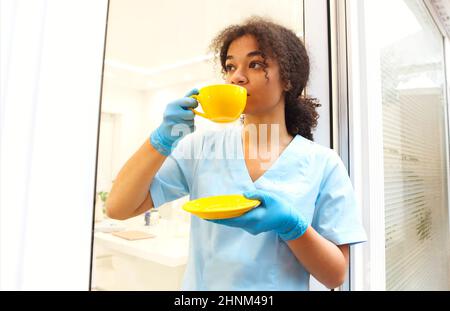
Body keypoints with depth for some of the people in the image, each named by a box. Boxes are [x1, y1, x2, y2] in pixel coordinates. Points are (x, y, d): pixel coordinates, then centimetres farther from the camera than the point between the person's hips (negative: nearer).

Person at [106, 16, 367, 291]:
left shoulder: (323, 165, -8)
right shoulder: (202, 147, -5)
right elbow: (119, 208, -6)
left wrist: (290, 223, -23)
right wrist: (163, 139, -18)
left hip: (281, 285, -1)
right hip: (202, 284, 2)